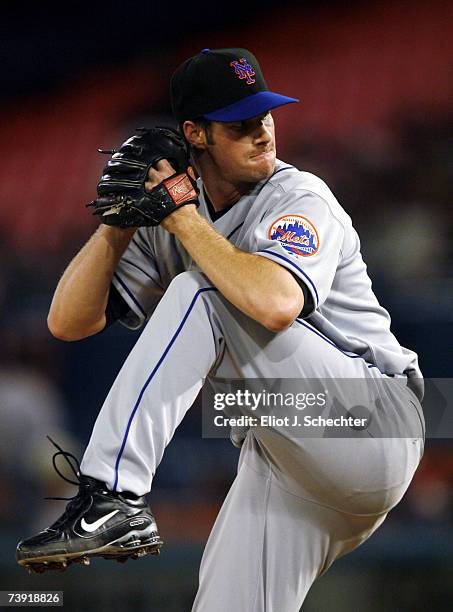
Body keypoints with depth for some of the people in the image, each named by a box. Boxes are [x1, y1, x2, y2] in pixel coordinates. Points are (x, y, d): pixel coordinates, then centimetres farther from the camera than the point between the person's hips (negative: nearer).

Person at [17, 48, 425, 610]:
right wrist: (119, 223, -8)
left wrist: (186, 220, -19)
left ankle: (113, 497, -28)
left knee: (196, 294, -22)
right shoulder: (168, 224, 9)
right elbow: (68, 322, 5)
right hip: (281, 461, 7)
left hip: (376, 426, -7)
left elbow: (275, 305, -31)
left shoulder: (299, 197, -10)